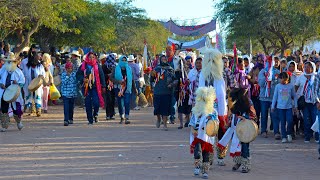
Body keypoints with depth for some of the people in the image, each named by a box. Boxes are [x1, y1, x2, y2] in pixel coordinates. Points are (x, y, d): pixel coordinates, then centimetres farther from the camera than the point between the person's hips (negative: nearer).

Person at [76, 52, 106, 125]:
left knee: (96, 103, -13)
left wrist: (103, 86, 4)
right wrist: (83, 79, -13)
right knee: (88, 104, 1)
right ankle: (90, 120, 12)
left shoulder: (97, 66, 5)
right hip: (86, 88, 1)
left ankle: (95, 114, 18)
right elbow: (78, 74, 7)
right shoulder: (83, 66, 4)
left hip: (95, 87, -1)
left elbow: (102, 76, 8)